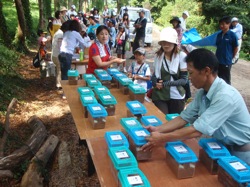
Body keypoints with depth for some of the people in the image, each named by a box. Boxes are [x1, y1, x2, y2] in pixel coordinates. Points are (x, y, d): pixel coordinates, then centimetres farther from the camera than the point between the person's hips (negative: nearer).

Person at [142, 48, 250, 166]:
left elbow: (197, 130, -32)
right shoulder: (202, 92, -5)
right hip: (223, 145, 6)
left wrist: (163, 138, -25)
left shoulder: (225, 96, -30)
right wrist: (158, 129, -10)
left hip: (240, 152, -6)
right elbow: (184, 118, 0)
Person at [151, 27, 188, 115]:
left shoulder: (181, 56, -10)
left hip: (176, 97, -2)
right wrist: (155, 82, -8)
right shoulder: (158, 55, 3)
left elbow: (184, 79, -8)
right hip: (159, 96, 2)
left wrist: (166, 83, -20)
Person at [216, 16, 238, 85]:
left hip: (226, 61, -5)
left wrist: (230, 58, 2)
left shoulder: (232, 35, -10)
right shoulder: (219, 34, 5)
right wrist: (216, 56, 9)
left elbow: (236, 48, -3)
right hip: (217, 61, 5)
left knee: (226, 80, 5)